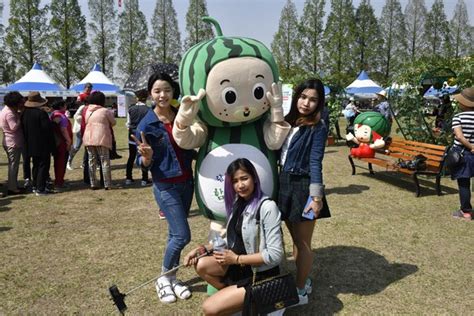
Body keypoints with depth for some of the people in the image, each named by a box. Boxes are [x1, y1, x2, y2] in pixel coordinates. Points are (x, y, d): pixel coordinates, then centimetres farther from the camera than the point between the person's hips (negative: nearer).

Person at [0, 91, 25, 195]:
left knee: (13, 165, 17)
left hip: (9, 142, 10)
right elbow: (14, 127, -28)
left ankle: (13, 186, 27)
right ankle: (13, 188, 3)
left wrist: (19, 113, 1)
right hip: (13, 143, -10)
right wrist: (20, 117, -20)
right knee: (13, 165, -3)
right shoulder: (9, 113, -20)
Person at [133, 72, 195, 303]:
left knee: (175, 234, 13)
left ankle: (172, 277, 30)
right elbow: (143, 164, -9)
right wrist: (146, 157, -29)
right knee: (182, 235, -7)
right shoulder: (146, 124, -12)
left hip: (187, 182, 5)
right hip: (165, 187, -4)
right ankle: (164, 279, 15)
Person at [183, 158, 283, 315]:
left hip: (260, 276, -8)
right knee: (201, 265, -10)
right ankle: (233, 296, 4)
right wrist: (203, 249, -1)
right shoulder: (238, 203, 3)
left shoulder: (267, 207, -22)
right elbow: (234, 238, 11)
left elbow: (275, 255, -23)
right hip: (240, 266, 8)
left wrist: (236, 259, -18)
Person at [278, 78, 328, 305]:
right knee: (295, 238, 19)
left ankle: (301, 291, 20)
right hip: (285, 184, 6)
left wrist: (316, 196, -18)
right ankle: (302, 280, 37)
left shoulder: (318, 128, -9)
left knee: (303, 242, 6)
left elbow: (315, 163, -14)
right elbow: (277, 152, 10)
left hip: (304, 187, -6)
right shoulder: (288, 121, 8)